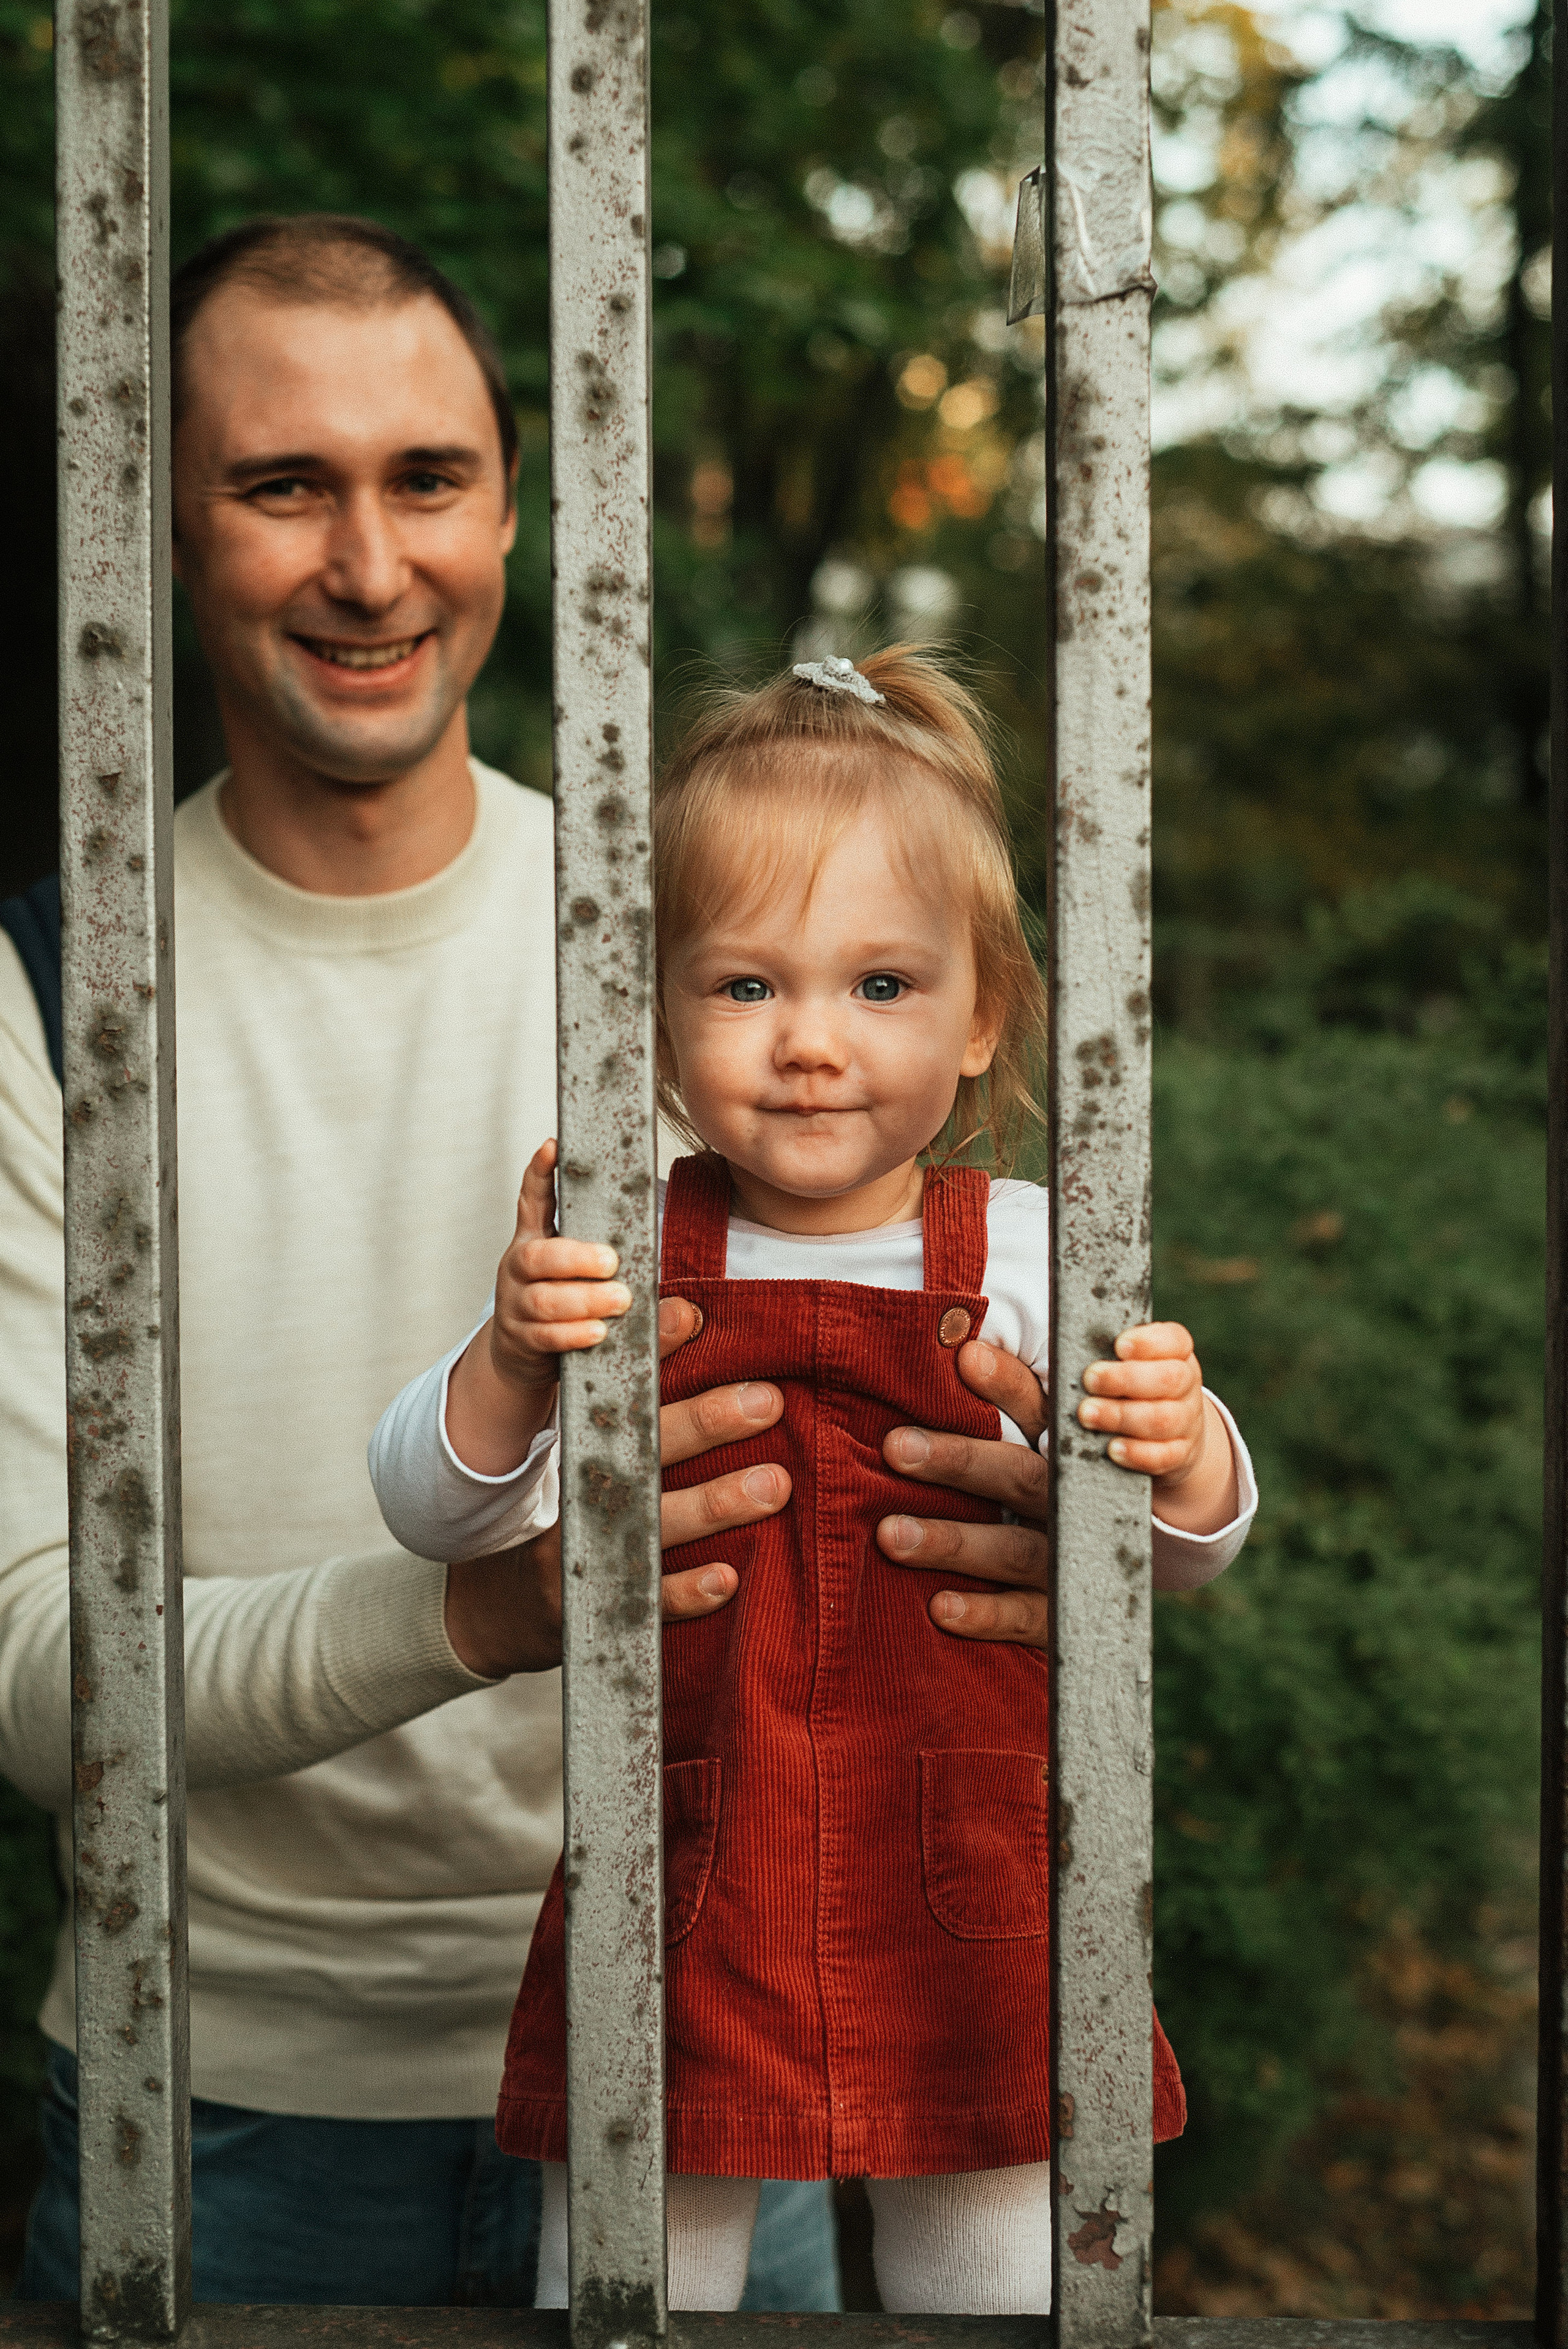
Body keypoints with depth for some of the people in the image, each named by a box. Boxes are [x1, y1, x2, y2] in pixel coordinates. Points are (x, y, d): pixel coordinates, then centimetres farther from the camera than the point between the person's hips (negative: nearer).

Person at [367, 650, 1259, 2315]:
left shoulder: (1025, 1254, -4)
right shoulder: (617, 1257, -4)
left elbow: (1189, 1553, -2)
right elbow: (425, 1511, -4)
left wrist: (1178, 1452, -25)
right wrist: (511, 1362, -24)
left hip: (966, 1914, 0)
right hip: (677, 1910, 0)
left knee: (1002, 2270, 11)